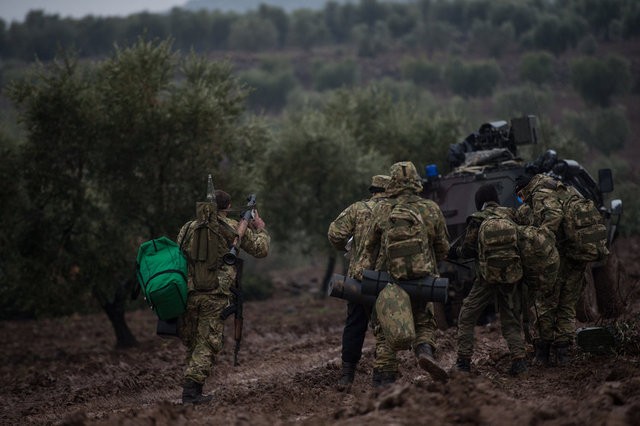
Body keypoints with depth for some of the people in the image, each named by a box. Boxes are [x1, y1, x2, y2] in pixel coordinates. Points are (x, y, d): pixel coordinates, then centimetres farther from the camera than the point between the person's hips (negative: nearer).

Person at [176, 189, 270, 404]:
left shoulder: (188, 228, 9)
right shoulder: (234, 228, 1)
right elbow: (260, 249, 9)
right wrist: (260, 229, 28)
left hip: (188, 292, 3)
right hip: (215, 295, -3)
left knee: (191, 343, 15)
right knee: (208, 344, -1)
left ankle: (193, 388, 18)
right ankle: (192, 389, -12)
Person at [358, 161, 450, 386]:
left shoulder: (382, 209, -2)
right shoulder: (431, 210, 1)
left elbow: (368, 247, 2)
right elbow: (443, 249, 9)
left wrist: (361, 272, 9)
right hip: (422, 281, 1)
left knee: (384, 333, 9)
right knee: (424, 325, 17)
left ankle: (384, 380, 5)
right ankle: (425, 351, -13)